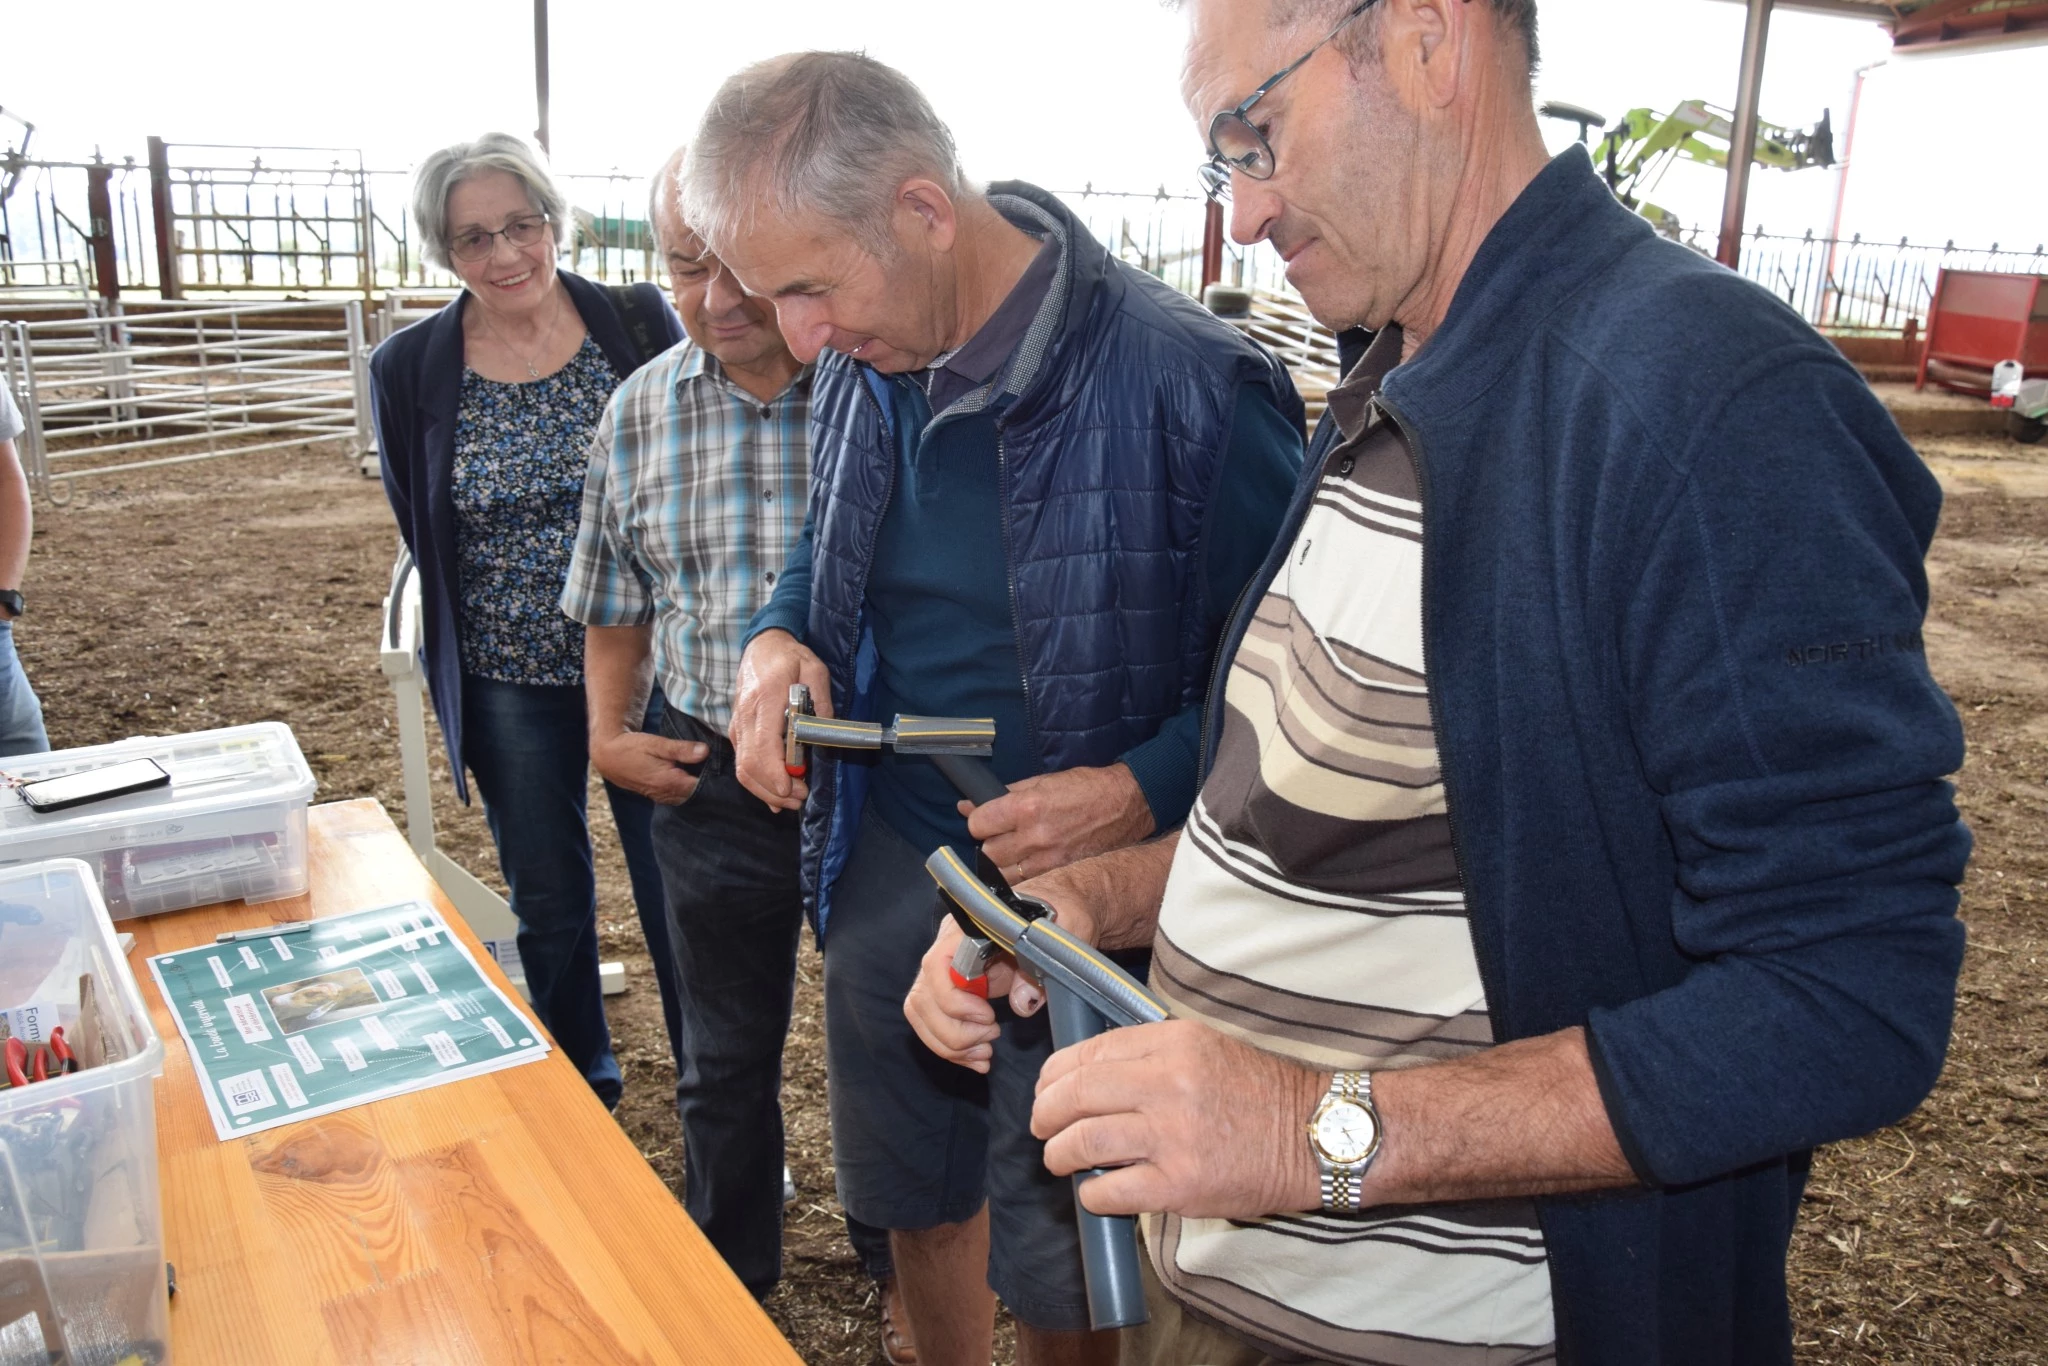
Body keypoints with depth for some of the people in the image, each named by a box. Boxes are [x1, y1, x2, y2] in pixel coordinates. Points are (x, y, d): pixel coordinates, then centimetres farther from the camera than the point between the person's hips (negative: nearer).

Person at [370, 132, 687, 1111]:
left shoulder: (638, 323, -6)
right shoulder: (409, 370, -3)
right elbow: (418, 534, 6)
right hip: (508, 683, 2)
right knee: (548, 909, 15)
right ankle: (581, 1099, 37)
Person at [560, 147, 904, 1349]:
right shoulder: (640, 413, 1)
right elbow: (617, 596, 13)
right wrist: (610, 733, 1)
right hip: (713, 785, 3)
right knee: (725, 1059, 19)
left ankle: (900, 1269, 42)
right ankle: (731, 1278, 44)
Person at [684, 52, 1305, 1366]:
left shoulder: (1189, 387, -23)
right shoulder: (865, 365, -2)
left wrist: (1141, 792, -26)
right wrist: (780, 641, -5)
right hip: (887, 859, 6)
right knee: (918, 1204, 25)